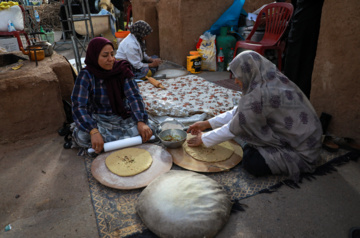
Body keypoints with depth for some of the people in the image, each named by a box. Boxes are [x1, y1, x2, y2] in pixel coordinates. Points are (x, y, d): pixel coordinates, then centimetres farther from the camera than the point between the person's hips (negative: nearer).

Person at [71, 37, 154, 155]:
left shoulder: (122, 69, -6)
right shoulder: (86, 76, -13)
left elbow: (134, 96, -15)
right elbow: (78, 106, -22)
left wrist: (141, 122, -32)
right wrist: (94, 131, -40)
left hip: (123, 117, 2)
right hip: (99, 120, -1)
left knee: (147, 127, -25)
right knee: (81, 136, -31)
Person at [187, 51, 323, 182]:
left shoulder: (262, 95, -29)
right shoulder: (273, 81, -1)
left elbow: (234, 129, -19)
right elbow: (238, 112, 4)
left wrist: (203, 139, -6)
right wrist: (207, 124, 5)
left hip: (301, 152, -8)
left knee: (251, 162, -18)